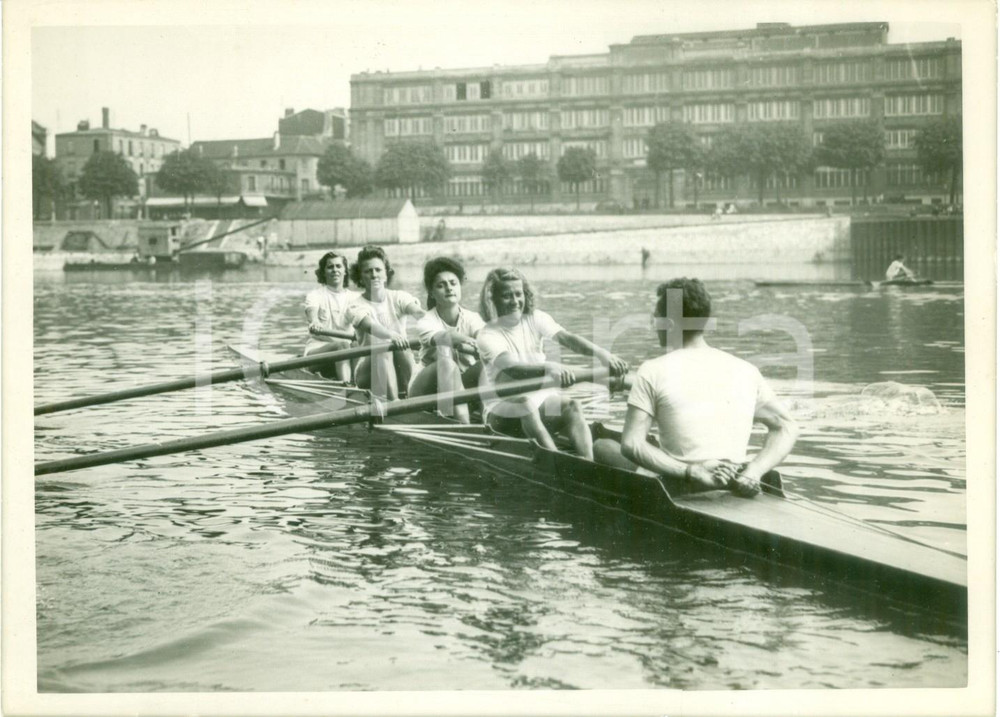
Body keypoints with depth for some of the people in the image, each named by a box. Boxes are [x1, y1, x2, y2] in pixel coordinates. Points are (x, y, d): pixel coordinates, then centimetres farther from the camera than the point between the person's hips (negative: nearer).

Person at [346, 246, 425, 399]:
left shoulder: (399, 298, 1)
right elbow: (371, 326, -29)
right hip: (370, 370, -2)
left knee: (402, 347, -28)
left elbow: (418, 312, -21)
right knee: (384, 348, -32)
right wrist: (392, 335, -52)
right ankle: (395, 403, -41)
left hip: (402, 369, 2)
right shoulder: (356, 307, -8)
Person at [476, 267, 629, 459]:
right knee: (526, 403, -35)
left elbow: (566, 337, -15)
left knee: (571, 406, -24)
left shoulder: (535, 319, 2)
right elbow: (512, 369, -31)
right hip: (501, 410, -4)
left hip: (539, 401, 4)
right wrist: (548, 367, -50)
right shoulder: (488, 336, -13)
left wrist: (601, 353, -34)